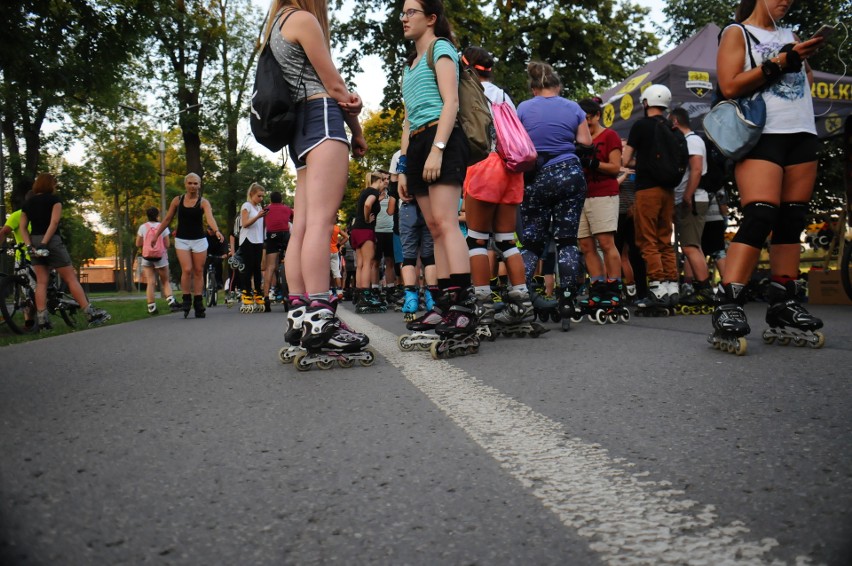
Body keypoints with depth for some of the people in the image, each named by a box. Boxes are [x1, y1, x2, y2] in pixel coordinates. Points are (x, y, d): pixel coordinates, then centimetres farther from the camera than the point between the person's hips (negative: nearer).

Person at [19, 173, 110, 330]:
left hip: (34, 242, 6)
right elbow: (54, 222, -13)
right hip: (52, 241, -6)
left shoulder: (27, 203, 15)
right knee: (71, 278, -5)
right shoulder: (54, 199, 0)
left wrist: (29, 245, -3)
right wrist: (44, 243, -16)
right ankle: (91, 314, -6)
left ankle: (42, 320, -2)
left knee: (41, 282, 5)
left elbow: (22, 227, 6)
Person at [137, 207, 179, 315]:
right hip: (160, 257, -1)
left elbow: (138, 244, 5)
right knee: (165, 282, 10)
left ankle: (151, 308, -4)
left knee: (150, 283, 0)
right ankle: (171, 303, -7)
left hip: (147, 257, 1)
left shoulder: (142, 227, 1)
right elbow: (167, 245, -3)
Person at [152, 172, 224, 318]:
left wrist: (216, 231, -41)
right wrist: (156, 235, 12)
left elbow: (210, 218, -23)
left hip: (199, 240, 0)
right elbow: (167, 219, 12)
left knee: (198, 272, 3)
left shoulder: (203, 202, -4)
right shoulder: (177, 200, 3)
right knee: (187, 270, -13)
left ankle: (198, 304, 10)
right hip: (182, 240, 0)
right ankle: (186, 301, 0)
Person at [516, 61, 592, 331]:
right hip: (569, 175, 0)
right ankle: (566, 307, -2)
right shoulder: (573, 108, 5)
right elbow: (586, 144, 6)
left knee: (532, 242, 8)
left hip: (535, 179, 0)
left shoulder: (523, 109, 2)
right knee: (567, 240, 3)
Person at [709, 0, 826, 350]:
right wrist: (780, 62, -10)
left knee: (792, 221, 1)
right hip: (762, 134, -7)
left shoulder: (790, 35, 24)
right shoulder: (737, 33, 7)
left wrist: (804, 57, 9)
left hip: (802, 134, 7)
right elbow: (729, 86, -8)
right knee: (759, 217, -21)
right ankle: (728, 307, -24)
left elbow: (808, 80, 27)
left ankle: (783, 305, 3)